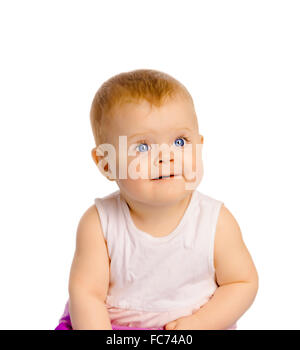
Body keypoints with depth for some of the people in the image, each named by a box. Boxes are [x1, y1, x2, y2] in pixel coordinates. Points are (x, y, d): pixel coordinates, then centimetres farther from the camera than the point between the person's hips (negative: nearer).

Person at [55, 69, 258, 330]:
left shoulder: (216, 223, -13)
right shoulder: (99, 223, -14)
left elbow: (244, 282, -3)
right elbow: (85, 291, -11)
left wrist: (199, 323, -14)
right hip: (112, 325, -2)